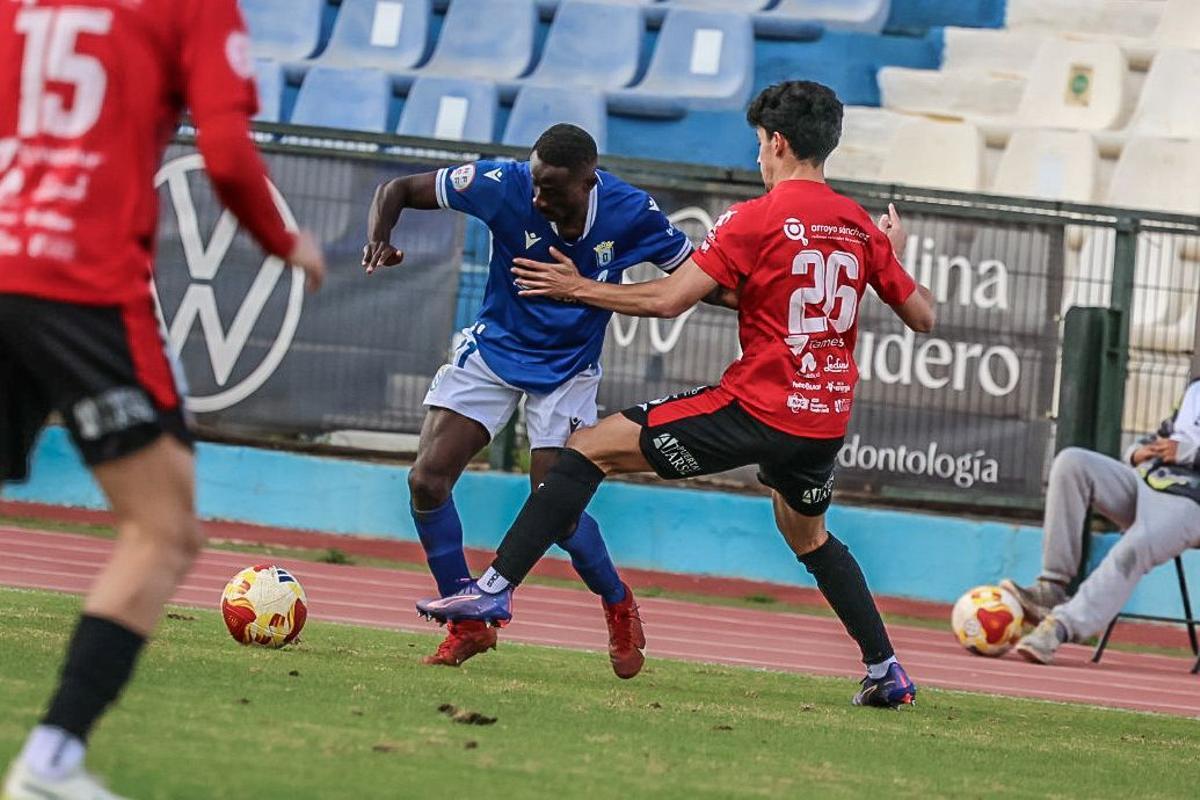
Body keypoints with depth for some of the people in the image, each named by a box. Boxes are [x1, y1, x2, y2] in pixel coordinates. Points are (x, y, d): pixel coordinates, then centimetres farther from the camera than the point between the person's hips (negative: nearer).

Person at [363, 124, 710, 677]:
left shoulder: (631, 213, -21)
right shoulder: (502, 185, -22)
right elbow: (398, 189, -13)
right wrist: (379, 240, -32)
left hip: (567, 371, -2)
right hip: (493, 350, 2)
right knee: (427, 480, -12)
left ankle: (618, 606, 20)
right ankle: (468, 625, 5)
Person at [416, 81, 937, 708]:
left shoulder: (757, 218, -10)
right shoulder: (861, 227, 8)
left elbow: (668, 299, -14)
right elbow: (922, 316, 15)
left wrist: (579, 289, 0)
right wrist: (891, 255, 34)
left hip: (758, 407, -6)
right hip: (826, 420, 7)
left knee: (589, 449, 0)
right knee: (809, 538, 33)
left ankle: (496, 586, -7)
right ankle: (886, 671, 30)